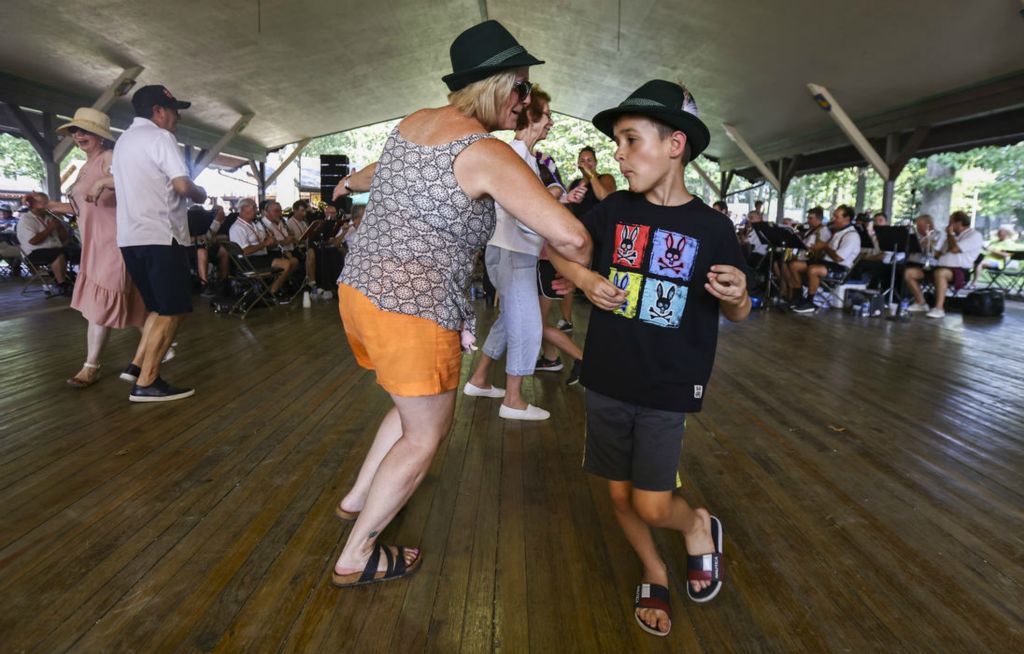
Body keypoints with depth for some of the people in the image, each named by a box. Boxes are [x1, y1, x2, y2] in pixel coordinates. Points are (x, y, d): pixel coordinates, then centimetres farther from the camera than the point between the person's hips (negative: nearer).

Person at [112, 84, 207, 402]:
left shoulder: (124, 140, 21)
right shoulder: (160, 137, -7)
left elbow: (117, 185, 25)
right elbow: (183, 185, -18)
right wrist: (200, 194, 3)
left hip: (130, 237, 9)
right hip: (160, 236, -9)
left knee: (160, 307, 18)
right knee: (171, 311, -4)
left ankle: (138, 365, 14)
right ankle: (146, 383, -4)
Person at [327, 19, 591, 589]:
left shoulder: (413, 123, 9)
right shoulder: (487, 153, -16)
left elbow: (378, 174, 32)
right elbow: (569, 235, -25)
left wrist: (348, 183, 55)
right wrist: (586, 273, -2)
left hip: (359, 290, 9)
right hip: (414, 313, -9)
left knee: (422, 408, 28)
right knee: (424, 436, 12)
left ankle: (359, 496, 43)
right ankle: (356, 557, 27)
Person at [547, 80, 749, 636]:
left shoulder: (711, 227, -8)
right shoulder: (615, 209, -3)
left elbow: (737, 314, 2)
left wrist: (737, 297, -22)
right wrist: (583, 277, -11)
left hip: (667, 390, -3)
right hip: (606, 382, 3)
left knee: (652, 505, -1)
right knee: (620, 495, 12)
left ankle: (699, 526, 34)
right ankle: (655, 575, 39)